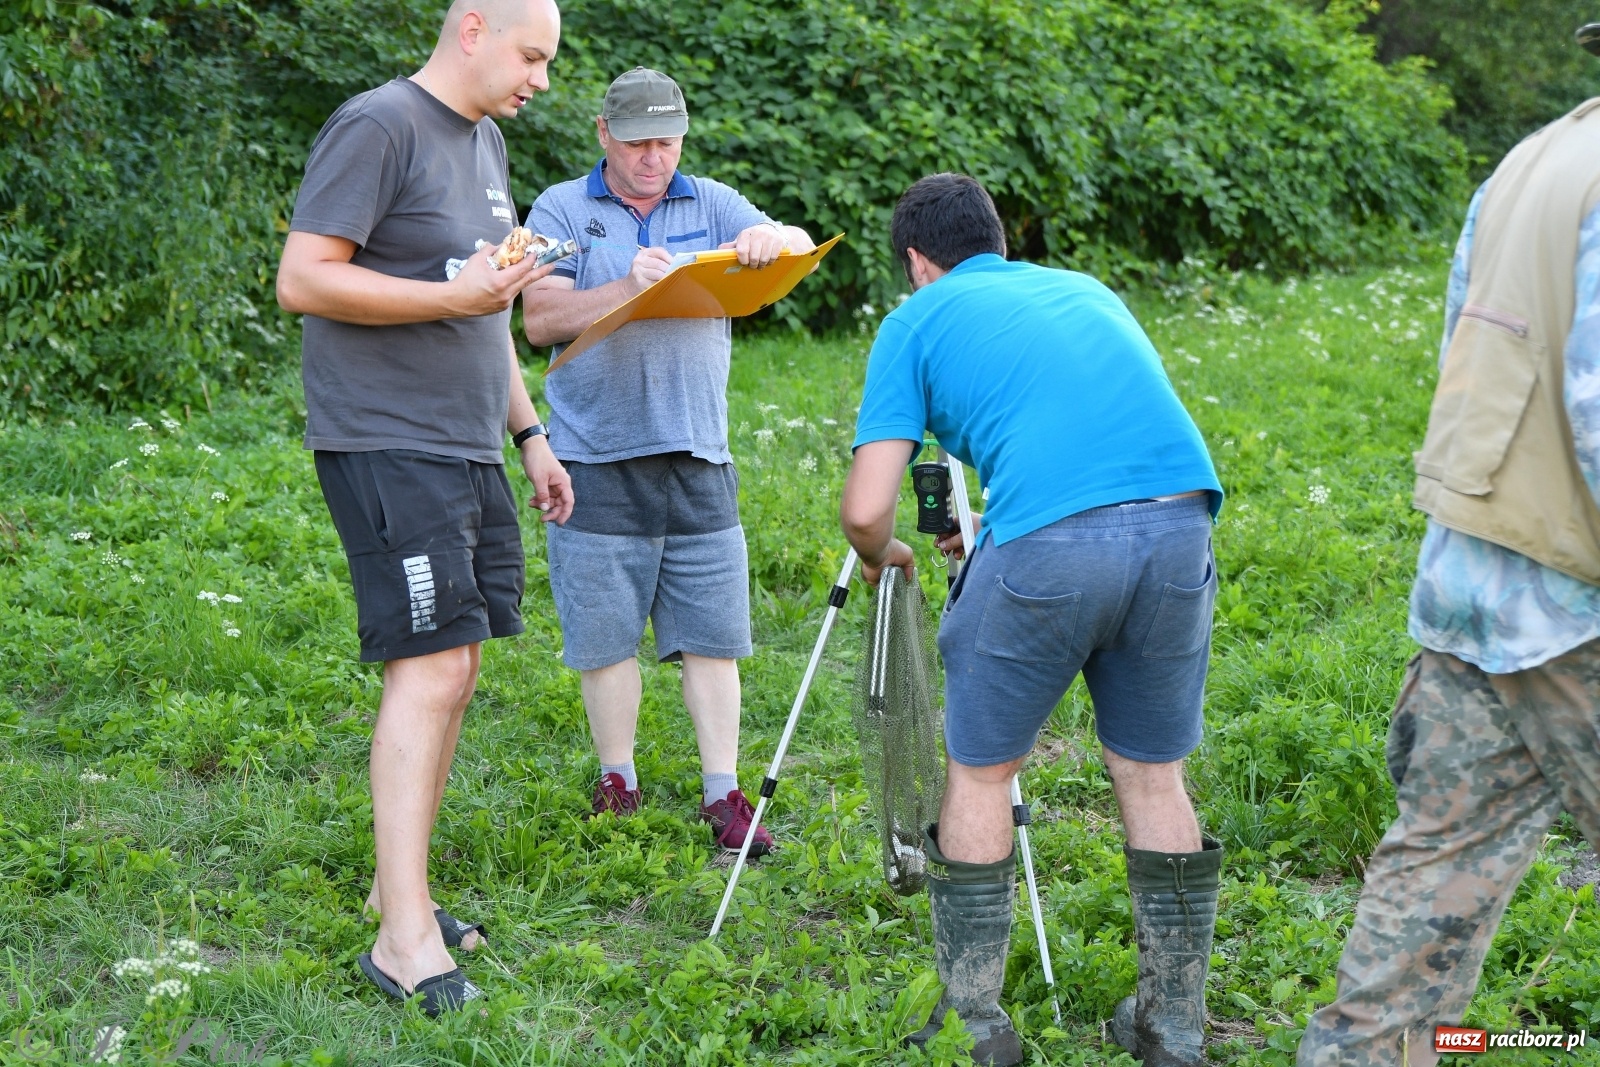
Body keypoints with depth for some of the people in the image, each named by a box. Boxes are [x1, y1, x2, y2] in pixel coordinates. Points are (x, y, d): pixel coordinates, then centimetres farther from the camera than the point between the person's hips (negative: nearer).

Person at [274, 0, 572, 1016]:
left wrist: (530, 433, 22)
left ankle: (400, 885, 22)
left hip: (469, 451, 9)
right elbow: (302, 279, -16)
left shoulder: (487, 143, 19)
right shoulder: (378, 127, -10)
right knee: (431, 669, -13)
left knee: (454, 669, 10)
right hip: (388, 446, -9)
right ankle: (405, 936, -11)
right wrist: (453, 294, -22)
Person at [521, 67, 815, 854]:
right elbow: (541, 319, -7)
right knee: (605, 635, 3)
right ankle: (617, 783, 18)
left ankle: (723, 793, 7)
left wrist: (770, 241, -24)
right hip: (598, 460, -2)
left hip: (697, 459, 2)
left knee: (711, 635, 2)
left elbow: (803, 250, -1)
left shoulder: (712, 205, 12)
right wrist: (626, 288, -23)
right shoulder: (562, 210, 5)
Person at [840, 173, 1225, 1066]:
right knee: (1154, 775, 19)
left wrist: (882, 559, 31)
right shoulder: (1088, 291, 31)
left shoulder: (917, 321, 16)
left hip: (1051, 547, -4)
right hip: (1180, 522, 5)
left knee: (982, 772, 15)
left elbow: (866, 511, 7)